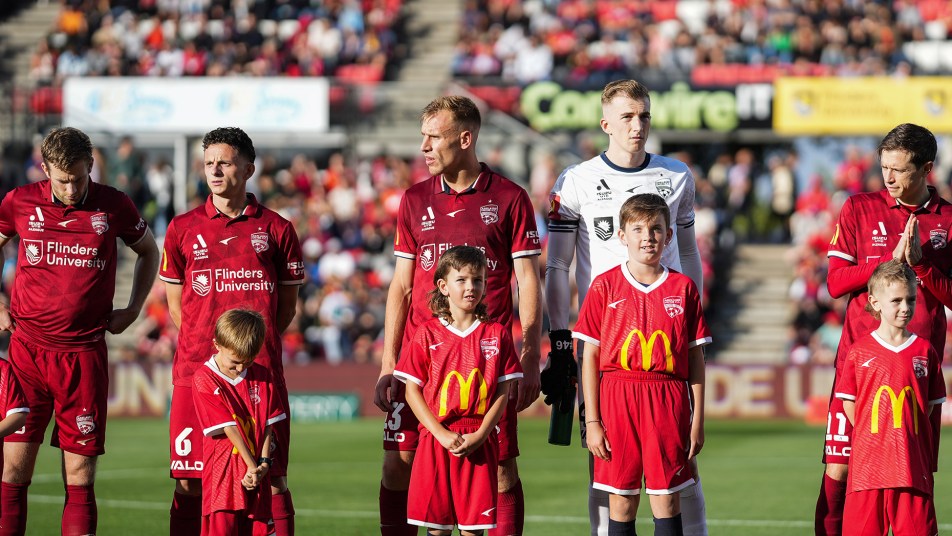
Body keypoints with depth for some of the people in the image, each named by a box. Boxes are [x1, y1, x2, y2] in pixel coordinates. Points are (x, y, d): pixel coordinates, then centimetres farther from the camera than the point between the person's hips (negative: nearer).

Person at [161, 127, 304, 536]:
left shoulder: (275, 229, 6)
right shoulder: (183, 229, 9)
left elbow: (286, 306, 13)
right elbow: (175, 304, 15)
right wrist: (210, 342, 9)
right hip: (195, 369, 1)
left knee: (271, 480, -2)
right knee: (189, 482, 0)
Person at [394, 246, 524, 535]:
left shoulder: (497, 334, 5)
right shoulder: (427, 334, 3)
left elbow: (503, 391, 3)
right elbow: (412, 391, 1)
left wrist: (480, 435, -9)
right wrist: (443, 435, -10)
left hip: (480, 443, 0)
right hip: (437, 440, 0)